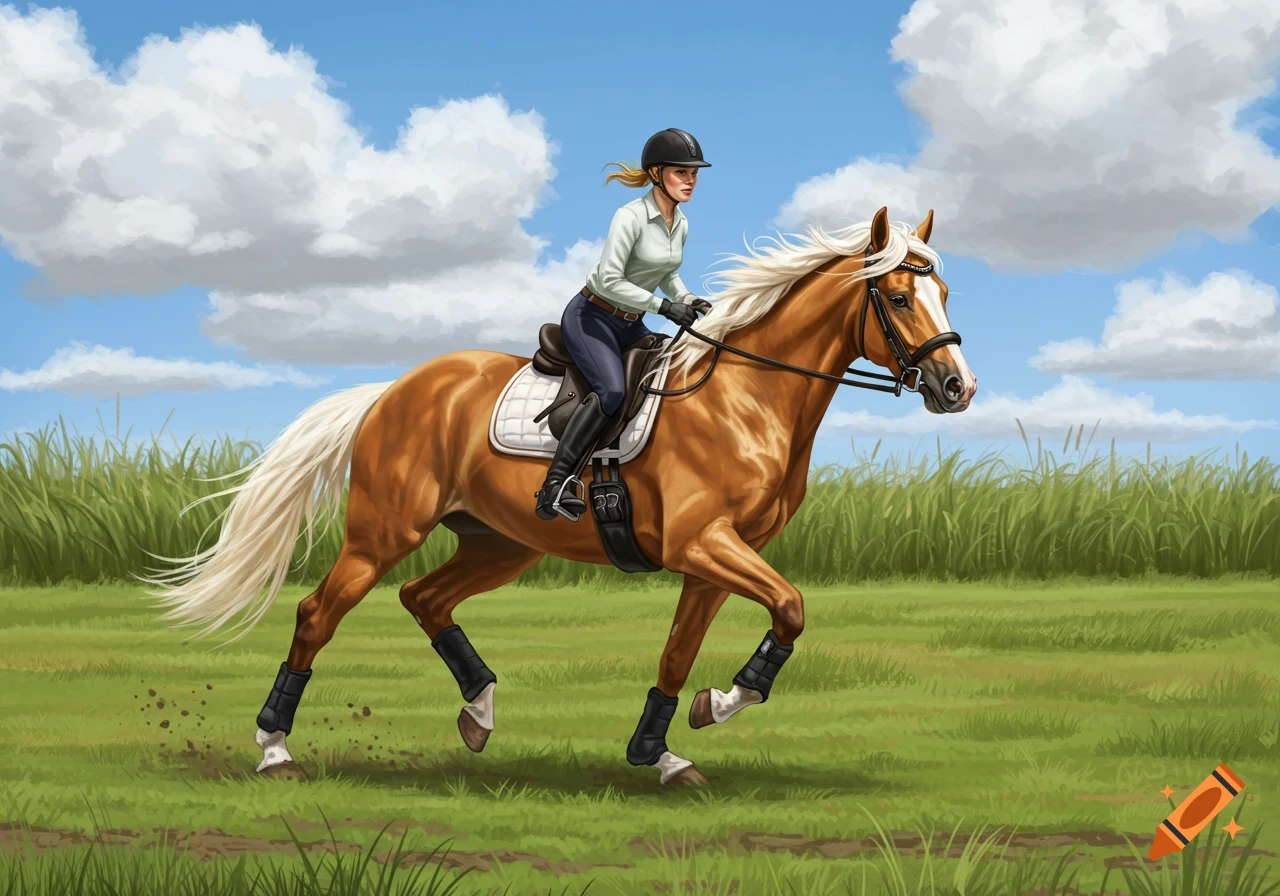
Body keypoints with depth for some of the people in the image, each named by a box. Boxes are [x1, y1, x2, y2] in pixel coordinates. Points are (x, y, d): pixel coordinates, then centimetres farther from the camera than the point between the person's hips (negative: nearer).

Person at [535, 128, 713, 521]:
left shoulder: (681, 226, 5)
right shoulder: (631, 217, -20)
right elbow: (609, 281, -25)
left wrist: (689, 300, 1)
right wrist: (664, 306, -26)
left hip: (629, 325, 8)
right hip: (590, 316, -8)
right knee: (612, 388, -30)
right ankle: (557, 482, -30)